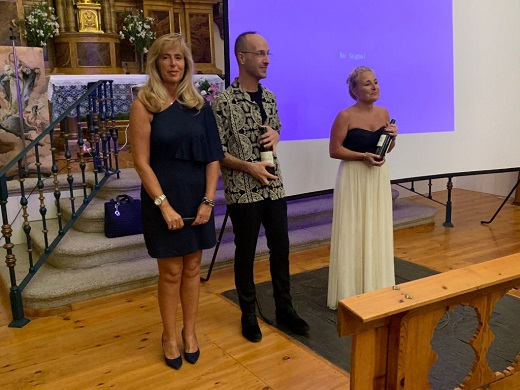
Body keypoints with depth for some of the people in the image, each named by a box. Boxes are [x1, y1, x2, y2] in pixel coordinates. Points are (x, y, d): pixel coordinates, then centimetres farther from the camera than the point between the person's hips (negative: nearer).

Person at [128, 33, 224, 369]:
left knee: (193, 268, 11)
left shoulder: (199, 105, 3)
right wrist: (164, 205, -16)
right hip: (163, 198, -3)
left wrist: (208, 200, -6)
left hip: (197, 197, 3)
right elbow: (142, 162, -11)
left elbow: (213, 156, 2)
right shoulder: (144, 105, -7)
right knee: (171, 272, 6)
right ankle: (170, 336, 25)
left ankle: (190, 332, 28)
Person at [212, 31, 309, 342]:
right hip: (243, 191, -6)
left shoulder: (269, 97, 8)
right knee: (246, 253, 8)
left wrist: (275, 135, -1)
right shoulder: (224, 101, -12)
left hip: (275, 187, 6)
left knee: (281, 249, 12)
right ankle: (249, 315, 26)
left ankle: (285, 310, 28)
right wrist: (248, 167, -20)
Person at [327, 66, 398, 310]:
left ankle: (377, 288, 28)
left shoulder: (383, 113, 5)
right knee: (353, 234, 0)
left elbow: (386, 148, 15)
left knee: (378, 232, 12)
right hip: (354, 179, -6)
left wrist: (393, 137, -6)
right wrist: (363, 156, -21)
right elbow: (334, 150, -12)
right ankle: (352, 292, 14)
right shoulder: (345, 116, -13)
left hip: (379, 177, 6)